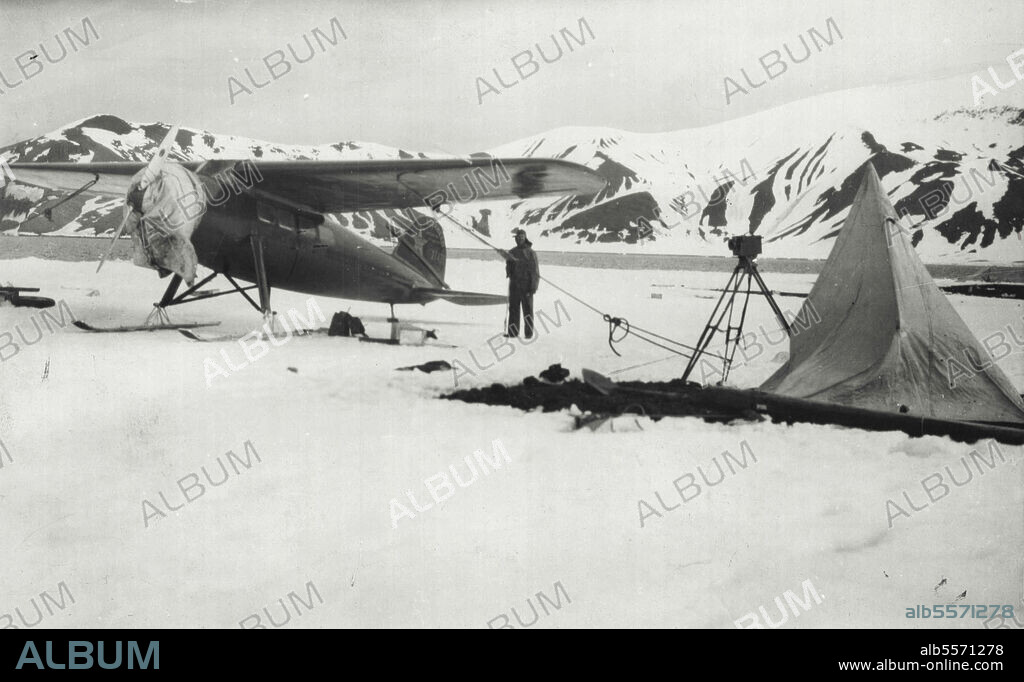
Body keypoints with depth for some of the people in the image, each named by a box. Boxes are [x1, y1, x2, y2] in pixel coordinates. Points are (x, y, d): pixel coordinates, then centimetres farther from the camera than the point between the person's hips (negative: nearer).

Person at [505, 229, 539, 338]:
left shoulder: (530, 253, -3)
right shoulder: (512, 252, 11)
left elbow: (535, 271, -6)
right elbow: (508, 267, 19)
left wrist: (534, 286, -13)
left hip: (526, 286, -4)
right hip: (514, 285, 4)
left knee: (527, 309, -1)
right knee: (513, 308, 3)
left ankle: (529, 333, 3)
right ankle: (512, 332, 6)